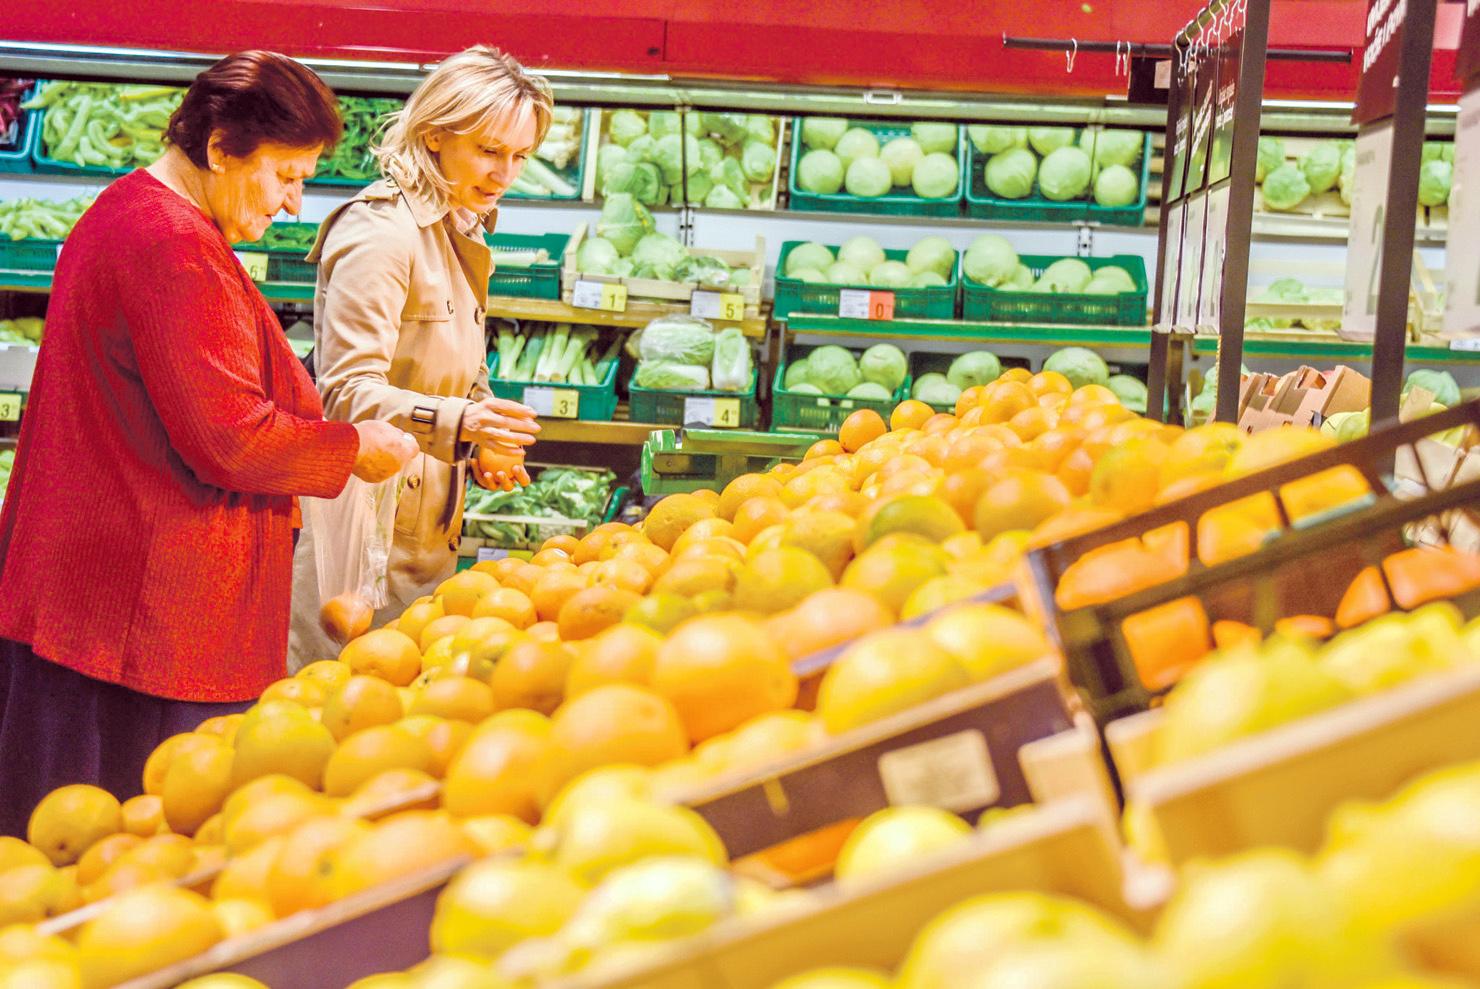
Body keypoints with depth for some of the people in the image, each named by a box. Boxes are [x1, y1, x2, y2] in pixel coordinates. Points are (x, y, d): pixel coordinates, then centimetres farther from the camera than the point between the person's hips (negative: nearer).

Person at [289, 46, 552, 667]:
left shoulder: (459, 235, 16)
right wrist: (458, 422, -36)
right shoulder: (380, 232, -14)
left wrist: (487, 447, 6)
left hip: (427, 534, 9)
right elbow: (347, 393, -21)